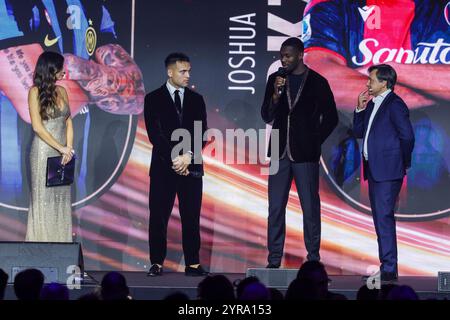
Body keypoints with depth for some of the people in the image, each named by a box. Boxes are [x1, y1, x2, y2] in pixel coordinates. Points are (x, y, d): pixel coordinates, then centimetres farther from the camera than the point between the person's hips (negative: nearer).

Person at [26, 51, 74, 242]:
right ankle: (42, 242, 7)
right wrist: (61, 148, -14)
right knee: (44, 199, 0)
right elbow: (37, 126, -12)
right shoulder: (35, 92, -6)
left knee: (62, 198, 7)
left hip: (62, 153, 6)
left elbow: (68, 122, 9)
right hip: (43, 153, -5)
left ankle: (61, 240, 13)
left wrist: (69, 148, -5)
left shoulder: (62, 91, 11)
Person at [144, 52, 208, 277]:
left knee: (191, 217, 1)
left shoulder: (196, 100, 11)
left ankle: (193, 264, 4)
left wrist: (188, 156, -11)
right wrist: (174, 159, -13)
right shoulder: (153, 99, 2)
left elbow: (201, 133, 4)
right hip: (163, 166, -2)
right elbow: (154, 134, -6)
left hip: (191, 167, 2)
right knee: (159, 217, -1)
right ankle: (157, 264, 4)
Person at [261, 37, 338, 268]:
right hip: (280, 153, 3)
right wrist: (276, 95, -9)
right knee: (275, 208, 2)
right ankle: (274, 259, 6)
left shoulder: (317, 82, -1)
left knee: (310, 207, 0)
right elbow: (267, 117, 6)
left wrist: (315, 142, 1)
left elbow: (330, 117, 5)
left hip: (305, 154, -3)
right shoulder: (275, 80, 8)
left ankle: (313, 258, 6)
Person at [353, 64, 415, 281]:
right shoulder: (372, 104, 16)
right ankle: (386, 265, 17)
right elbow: (359, 132, 18)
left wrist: (403, 163, -7)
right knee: (380, 218, 12)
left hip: (388, 172, -10)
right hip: (374, 171, 10)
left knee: (384, 217, -13)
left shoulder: (394, 105, -12)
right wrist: (360, 109, 6)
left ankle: (389, 269, -13)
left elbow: (407, 136, -17)